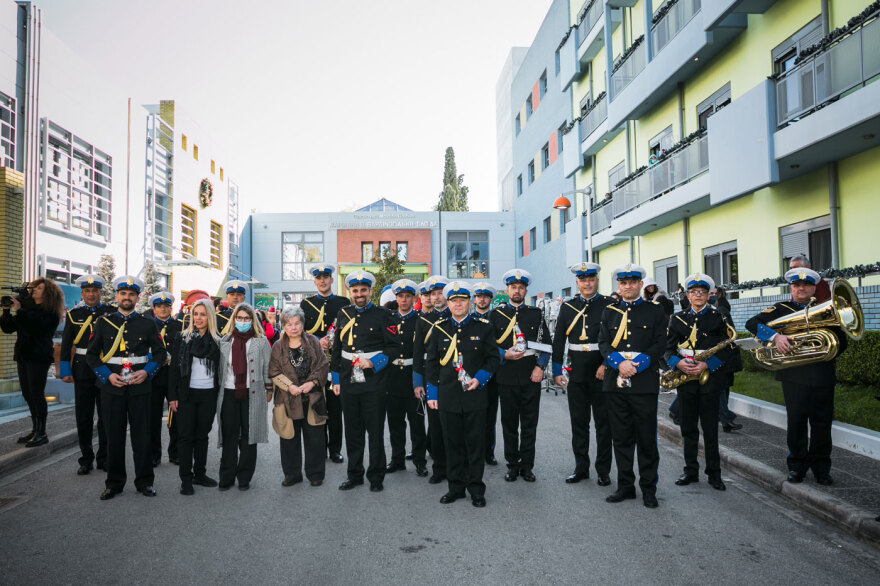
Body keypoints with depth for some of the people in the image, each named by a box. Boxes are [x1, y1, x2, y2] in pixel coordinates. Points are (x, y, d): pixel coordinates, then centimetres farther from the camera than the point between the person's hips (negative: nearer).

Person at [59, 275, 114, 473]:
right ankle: (86, 460, 19)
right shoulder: (74, 314, 6)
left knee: (106, 418, 5)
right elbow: (66, 345, 6)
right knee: (83, 418, 6)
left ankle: (103, 459, 18)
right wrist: (65, 371, -1)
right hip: (82, 371, 1)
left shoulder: (111, 312, 1)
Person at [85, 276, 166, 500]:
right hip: (112, 388, 0)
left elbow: (160, 353, 8)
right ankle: (114, 482, 20)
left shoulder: (148, 324, 5)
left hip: (140, 388, 0)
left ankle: (144, 481, 15)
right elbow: (91, 354, 6)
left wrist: (146, 372, -8)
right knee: (114, 436, 6)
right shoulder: (104, 322, 5)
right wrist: (108, 375, -7)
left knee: (142, 435, 3)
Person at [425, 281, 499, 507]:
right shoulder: (439, 328, 6)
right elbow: (431, 362, 8)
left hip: (474, 396, -1)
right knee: (453, 442, 9)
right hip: (447, 397, 2)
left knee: (475, 442, 4)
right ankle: (455, 487, 22)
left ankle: (476, 489, 16)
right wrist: (431, 393, 4)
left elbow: (493, 357, 4)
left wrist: (479, 379, -11)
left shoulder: (483, 327, 2)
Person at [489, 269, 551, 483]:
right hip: (507, 376, 0)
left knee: (529, 423, 6)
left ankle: (527, 465, 17)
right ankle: (512, 465, 20)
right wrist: (504, 355, -13)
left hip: (531, 376, 1)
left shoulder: (536, 313, 6)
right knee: (509, 423, 7)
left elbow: (546, 342, 6)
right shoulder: (496, 314, 4)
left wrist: (540, 366, -5)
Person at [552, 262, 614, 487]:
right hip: (576, 373, 3)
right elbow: (559, 340, 6)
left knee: (603, 423, 6)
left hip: (602, 372, -3)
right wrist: (557, 370, 2)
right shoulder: (568, 307, 7)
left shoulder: (609, 305, -2)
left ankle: (603, 470, 17)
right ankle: (581, 468, 22)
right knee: (579, 422, 10)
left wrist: (607, 364, -15)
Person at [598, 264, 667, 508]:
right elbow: (603, 343, 5)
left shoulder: (655, 310, 5)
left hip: (645, 382, -2)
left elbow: (660, 344, -2)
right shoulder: (609, 312, 13)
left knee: (647, 438, 3)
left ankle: (648, 488, 16)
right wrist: (620, 363, -13)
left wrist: (636, 365, -14)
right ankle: (625, 485, 20)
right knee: (621, 437, 8)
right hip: (615, 383, 3)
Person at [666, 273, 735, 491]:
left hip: (709, 377, -2)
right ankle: (691, 471, 18)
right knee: (688, 428, 8)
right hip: (685, 377, 2)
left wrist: (707, 365, -16)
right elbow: (668, 348, 6)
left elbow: (727, 349, -4)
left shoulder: (718, 318, 3)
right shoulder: (678, 318, 10)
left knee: (710, 428, 2)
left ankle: (714, 473, 13)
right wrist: (678, 363, -13)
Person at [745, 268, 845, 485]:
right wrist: (775, 336, -20)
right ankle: (797, 465, 17)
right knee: (795, 422, 4)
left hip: (822, 375, 2)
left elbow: (841, 341, 14)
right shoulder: (781, 309, 6)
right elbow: (752, 323, -5)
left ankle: (821, 467, 21)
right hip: (794, 375, -1)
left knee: (822, 423, 6)